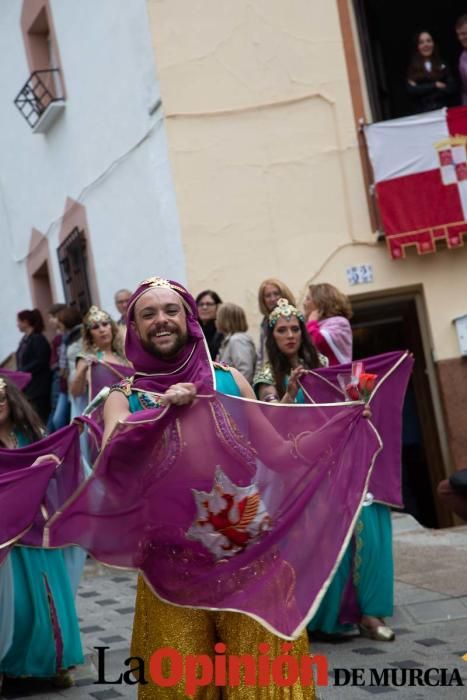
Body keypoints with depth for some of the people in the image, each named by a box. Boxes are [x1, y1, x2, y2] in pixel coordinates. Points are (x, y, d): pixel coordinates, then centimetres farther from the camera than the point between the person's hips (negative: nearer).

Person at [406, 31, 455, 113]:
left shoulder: (442, 65, 12)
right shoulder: (413, 68, 8)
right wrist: (435, 85, -5)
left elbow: (451, 88, 1)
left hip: (442, 111, 1)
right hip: (422, 113, -1)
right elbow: (411, 90, -6)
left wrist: (422, 90, -7)